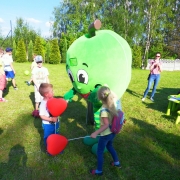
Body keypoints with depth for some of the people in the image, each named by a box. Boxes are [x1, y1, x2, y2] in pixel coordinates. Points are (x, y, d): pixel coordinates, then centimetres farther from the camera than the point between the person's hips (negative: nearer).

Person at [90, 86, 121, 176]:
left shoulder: (104, 109, -30)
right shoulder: (113, 104, -11)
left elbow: (106, 125, -29)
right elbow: (116, 116, 2)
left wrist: (96, 133, -26)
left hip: (105, 134, -7)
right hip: (113, 132, 7)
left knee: (99, 152, 15)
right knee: (109, 146, 33)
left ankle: (99, 171, 33)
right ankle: (117, 162, 49)